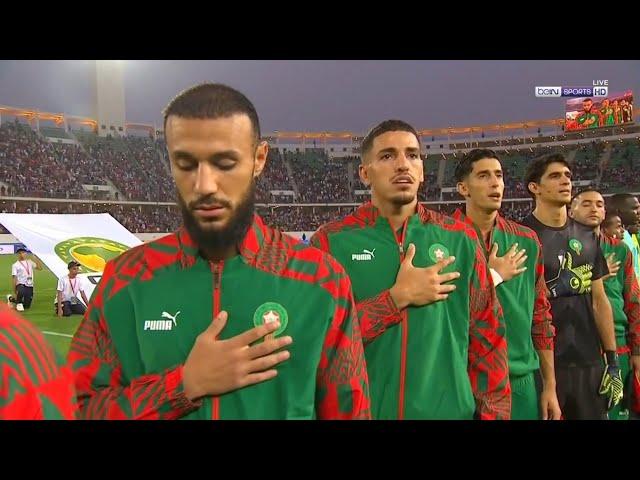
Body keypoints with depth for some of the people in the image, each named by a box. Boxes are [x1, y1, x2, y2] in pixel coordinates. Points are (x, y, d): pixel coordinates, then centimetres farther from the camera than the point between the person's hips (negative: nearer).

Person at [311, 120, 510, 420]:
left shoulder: (461, 240, -2)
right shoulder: (332, 242, -8)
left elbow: (487, 339, 2)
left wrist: (492, 413, 0)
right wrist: (398, 297, -18)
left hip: (449, 409, 2)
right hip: (359, 409, -1)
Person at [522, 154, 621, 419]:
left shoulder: (587, 236, 11)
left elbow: (599, 300, 12)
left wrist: (612, 358, 8)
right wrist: (555, 288, -20)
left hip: (589, 361, 6)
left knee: (593, 414, 14)